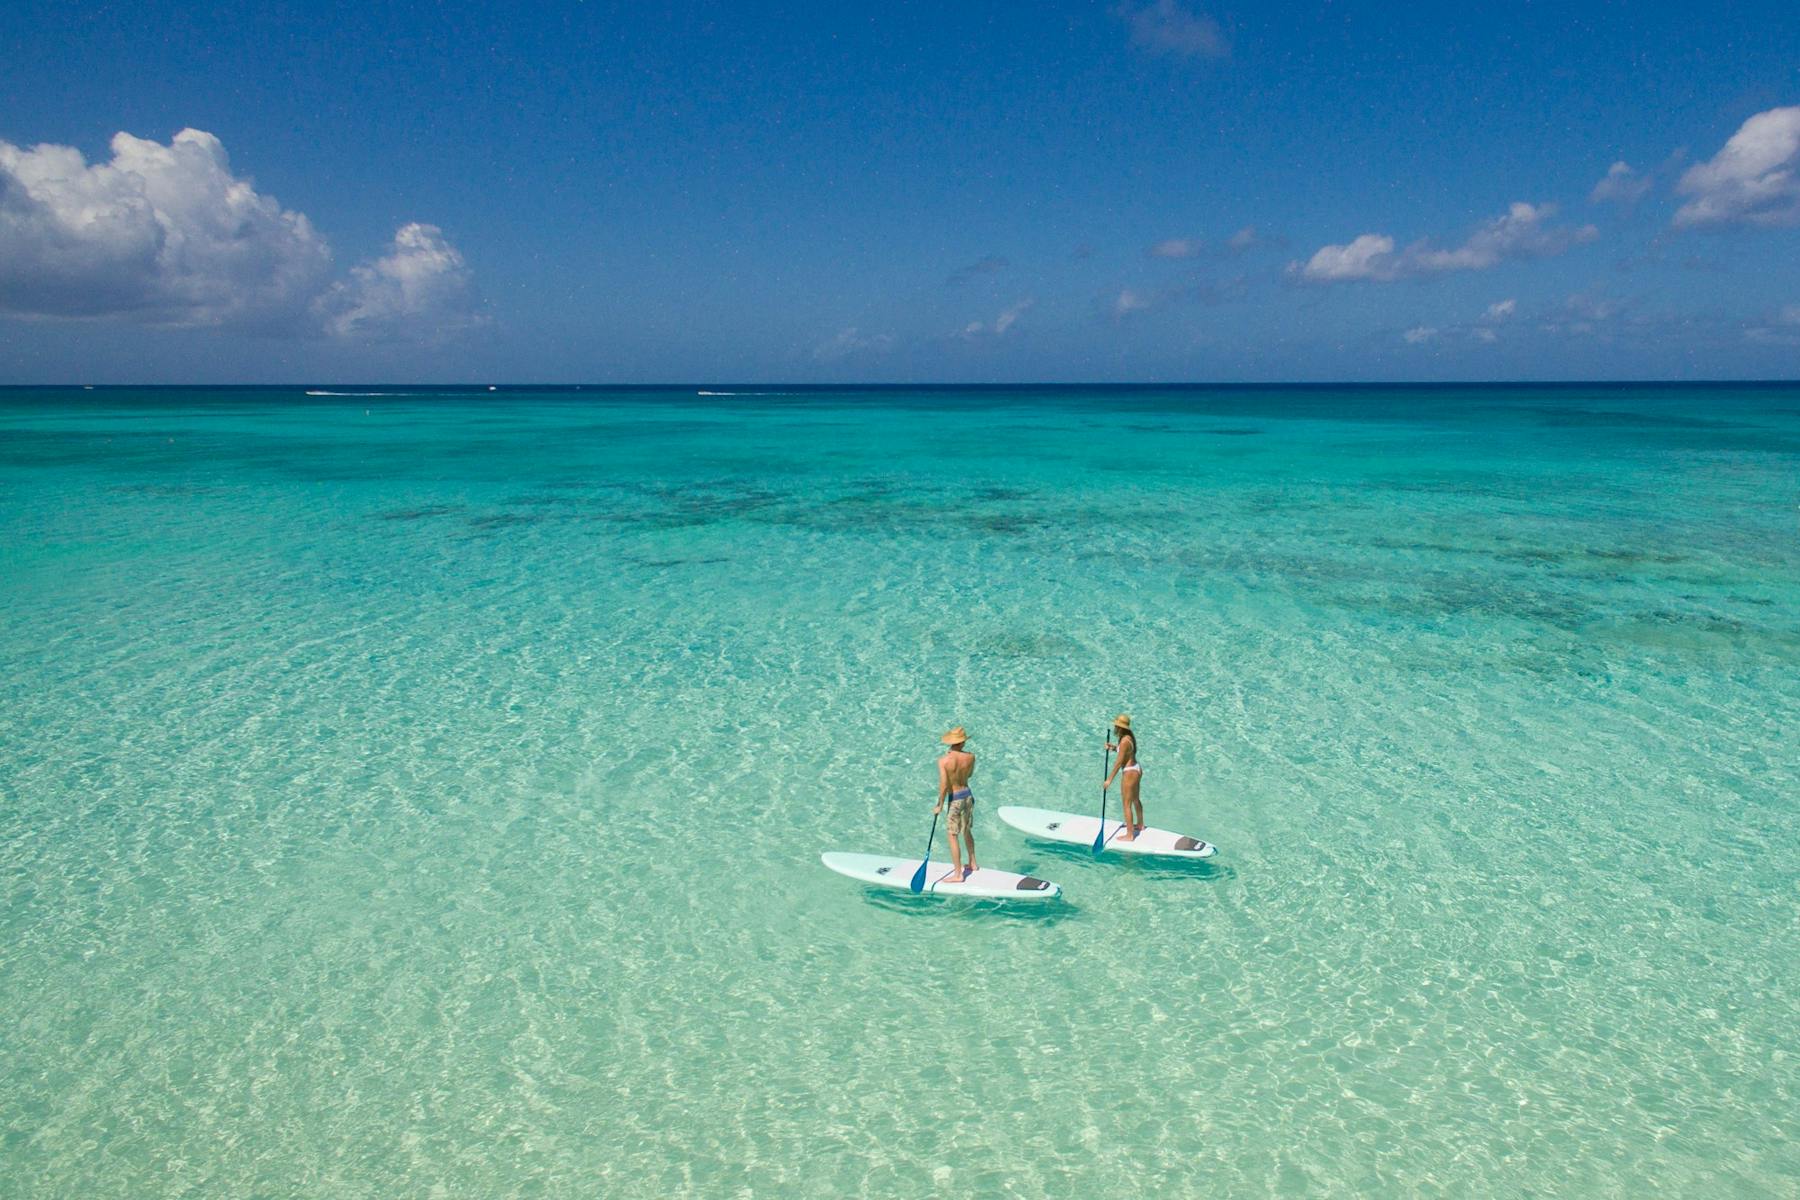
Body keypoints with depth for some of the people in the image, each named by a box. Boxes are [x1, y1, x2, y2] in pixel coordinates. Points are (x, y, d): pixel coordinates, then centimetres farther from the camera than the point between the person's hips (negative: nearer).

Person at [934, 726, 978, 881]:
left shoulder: (944, 761, -22)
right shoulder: (970, 757, -9)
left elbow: (943, 786, -22)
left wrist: (939, 805, -10)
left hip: (955, 799, -6)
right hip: (968, 795, 6)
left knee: (953, 836, 2)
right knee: (967, 831, 25)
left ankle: (958, 874, 4)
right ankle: (972, 863, 39)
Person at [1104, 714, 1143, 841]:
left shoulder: (1124, 741, -26)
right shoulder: (1130, 735, 2)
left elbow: (1119, 762, -23)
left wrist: (1110, 779, -18)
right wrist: (1114, 747, 0)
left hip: (1130, 773, -10)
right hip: (1137, 769, 10)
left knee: (1127, 805, 0)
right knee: (1135, 799, 28)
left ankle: (1129, 835, 7)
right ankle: (1140, 825, 46)